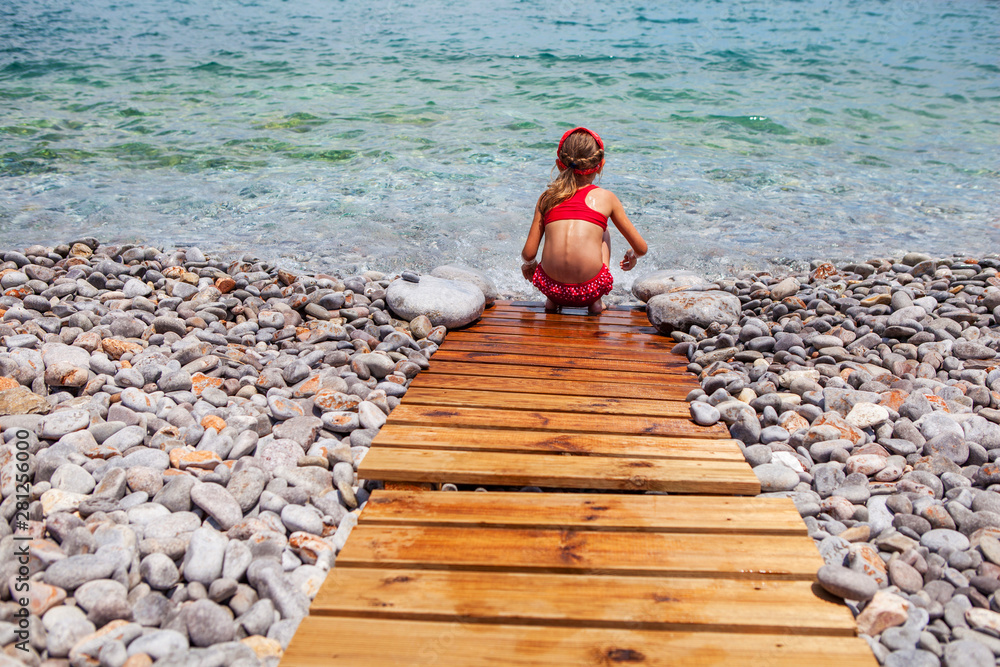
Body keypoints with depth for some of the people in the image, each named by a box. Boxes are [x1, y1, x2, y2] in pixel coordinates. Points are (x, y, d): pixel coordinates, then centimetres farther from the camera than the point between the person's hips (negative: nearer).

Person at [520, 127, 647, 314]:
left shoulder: (547, 197, 10)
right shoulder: (606, 197, 8)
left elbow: (528, 253, 7)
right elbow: (641, 248, 14)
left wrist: (529, 263, 32)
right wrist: (632, 255, 38)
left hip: (552, 286, 1)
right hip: (590, 290, -1)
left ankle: (552, 300, 23)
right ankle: (596, 302, 22)